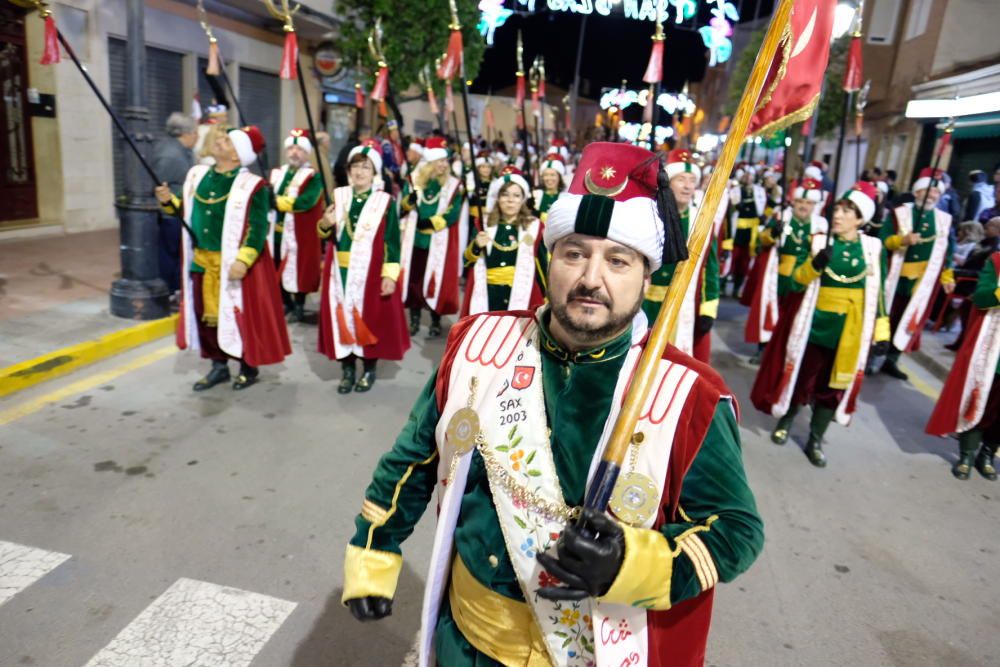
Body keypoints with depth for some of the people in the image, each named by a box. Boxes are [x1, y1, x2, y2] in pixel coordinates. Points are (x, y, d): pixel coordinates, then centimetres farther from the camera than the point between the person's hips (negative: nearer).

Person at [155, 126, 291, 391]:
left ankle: (248, 367, 21)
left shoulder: (251, 185, -13)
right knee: (206, 314, 13)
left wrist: (244, 260, -25)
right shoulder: (197, 174, 8)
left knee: (239, 314, 4)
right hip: (202, 261, 7)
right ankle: (219, 366, 27)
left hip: (233, 263, -6)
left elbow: (258, 228, -17)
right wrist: (169, 201, 0)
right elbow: (188, 211, 19)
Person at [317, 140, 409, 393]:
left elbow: (393, 241, -7)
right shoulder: (338, 196, 5)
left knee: (371, 319, 3)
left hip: (371, 273, -3)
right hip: (340, 271, 3)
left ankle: (369, 369, 20)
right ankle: (347, 368, 21)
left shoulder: (386, 201, -4)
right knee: (342, 316, 7)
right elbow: (325, 235, 9)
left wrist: (390, 274, -14)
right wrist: (325, 224, -14)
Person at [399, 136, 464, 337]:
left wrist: (430, 223, -18)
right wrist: (411, 198, -19)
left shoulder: (454, 185, -1)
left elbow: (453, 214, -9)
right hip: (415, 240, 2)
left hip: (439, 243, -2)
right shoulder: (414, 180, 5)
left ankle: (435, 322, 14)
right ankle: (414, 320, 20)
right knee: (413, 278, 6)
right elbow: (403, 207, 2)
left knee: (437, 280, 1)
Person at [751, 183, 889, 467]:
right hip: (816, 323, -1)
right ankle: (785, 421, 35)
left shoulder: (872, 248, 0)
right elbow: (797, 281, -8)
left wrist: (881, 330, 3)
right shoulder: (819, 241, -3)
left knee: (834, 386, 9)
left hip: (851, 330, 1)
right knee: (801, 378, 9)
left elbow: (877, 292, 5)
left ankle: (815, 441, 24)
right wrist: (815, 263, -26)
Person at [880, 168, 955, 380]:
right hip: (896, 277, -3)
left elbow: (946, 252, 14)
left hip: (925, 281, 4)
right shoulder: (899, 213, -3)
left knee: (911, 321, 5)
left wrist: (947, 277, 11)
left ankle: (891, 361, 14)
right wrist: (903, 239, -27)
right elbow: (883, 241, -9)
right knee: (885, 317, 4)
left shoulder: (944, 220, 9)